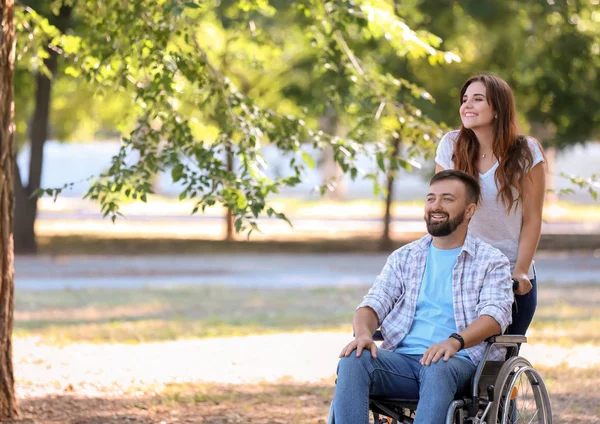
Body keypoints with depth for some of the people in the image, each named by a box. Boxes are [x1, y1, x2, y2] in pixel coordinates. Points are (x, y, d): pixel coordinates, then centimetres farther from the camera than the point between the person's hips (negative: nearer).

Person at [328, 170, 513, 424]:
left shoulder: (491, 262, 9)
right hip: (402, 358, 4)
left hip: (459, 362, -4)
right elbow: (374, 304, 12)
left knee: (438, 370, -40)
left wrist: (455, 341, -28)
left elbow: (495, 313, -7)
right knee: (353, 361, -28)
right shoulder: (403, 258, 21)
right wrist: (363, 333, -14)